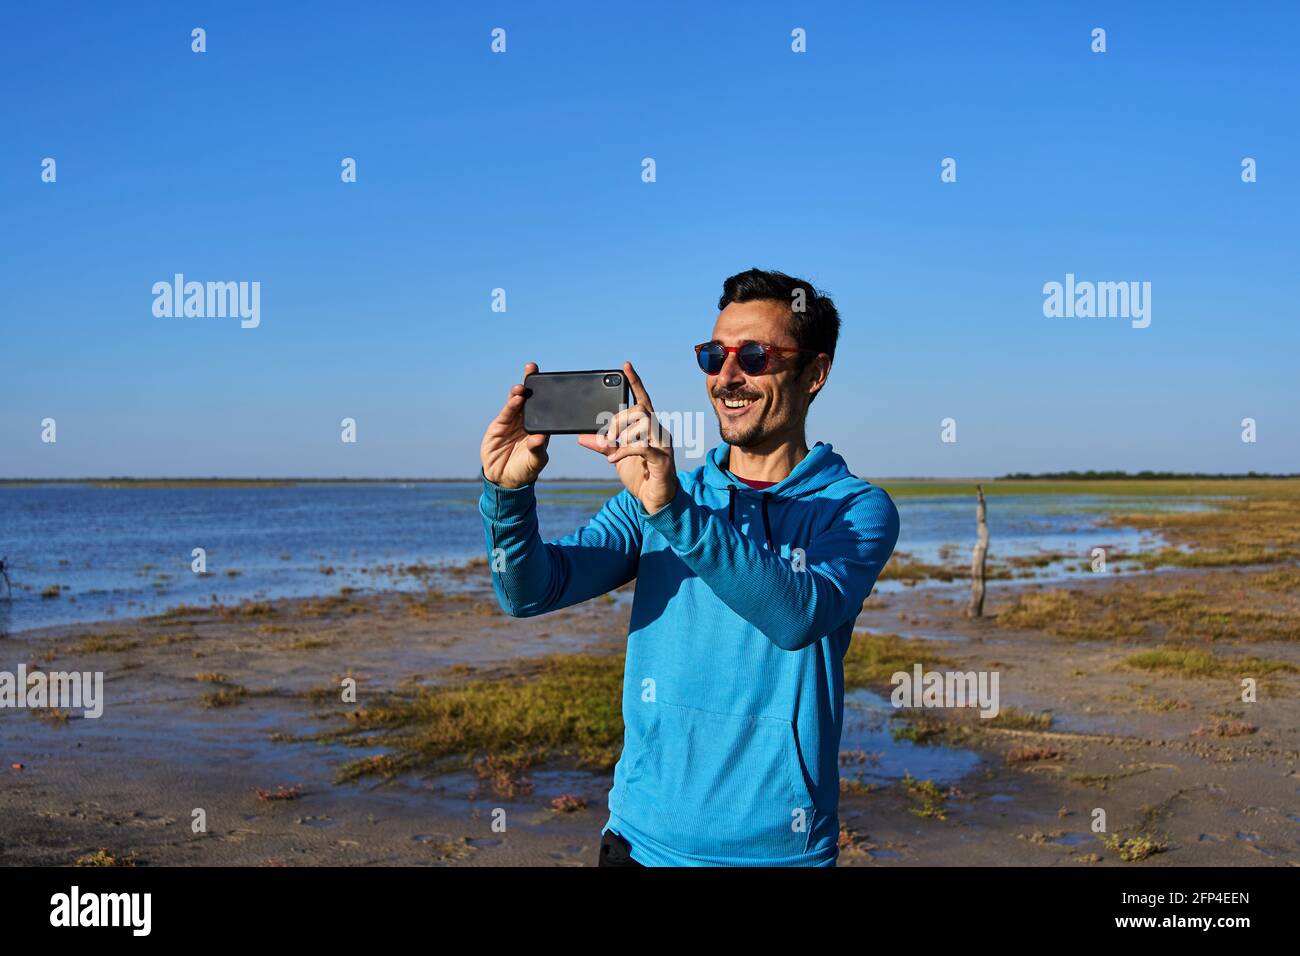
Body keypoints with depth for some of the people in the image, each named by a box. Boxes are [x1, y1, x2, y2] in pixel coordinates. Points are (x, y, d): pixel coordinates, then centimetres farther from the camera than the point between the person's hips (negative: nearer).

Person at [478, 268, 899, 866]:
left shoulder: (857, 509, -7)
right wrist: (507, 491, -25)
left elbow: (798, 615, -26)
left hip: (778, 845, -2)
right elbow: (531, 591, -7)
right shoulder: (656, 492, 3)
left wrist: (675, 508, -37)